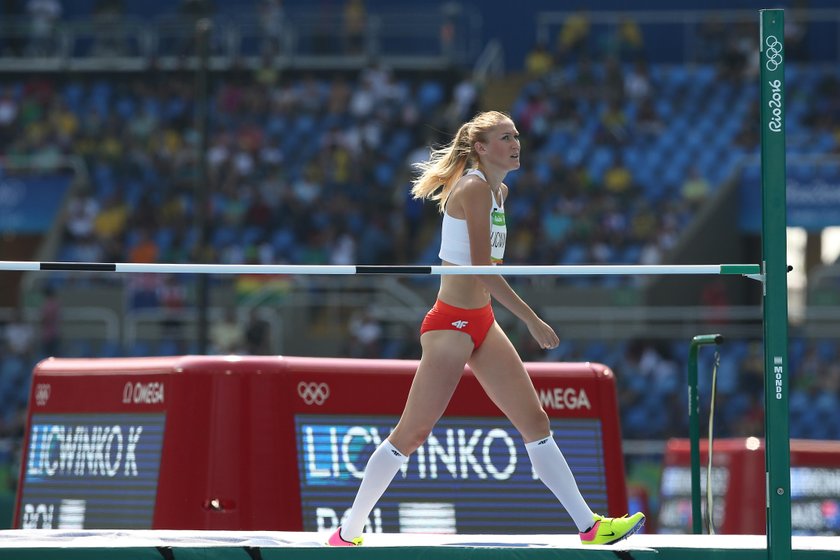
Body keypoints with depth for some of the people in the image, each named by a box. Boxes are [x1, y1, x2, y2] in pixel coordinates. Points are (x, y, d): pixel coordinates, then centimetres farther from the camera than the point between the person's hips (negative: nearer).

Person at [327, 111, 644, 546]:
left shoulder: (499, 191, 12)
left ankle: (590, 526, 8)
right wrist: (533, 321, -22)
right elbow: (482, 268, -24)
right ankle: (347, 534, 4)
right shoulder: (474, 188, -17)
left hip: (482, 324, 9)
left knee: (535, 423, 7)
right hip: (451, 325, -9)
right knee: (412, 433, -5)